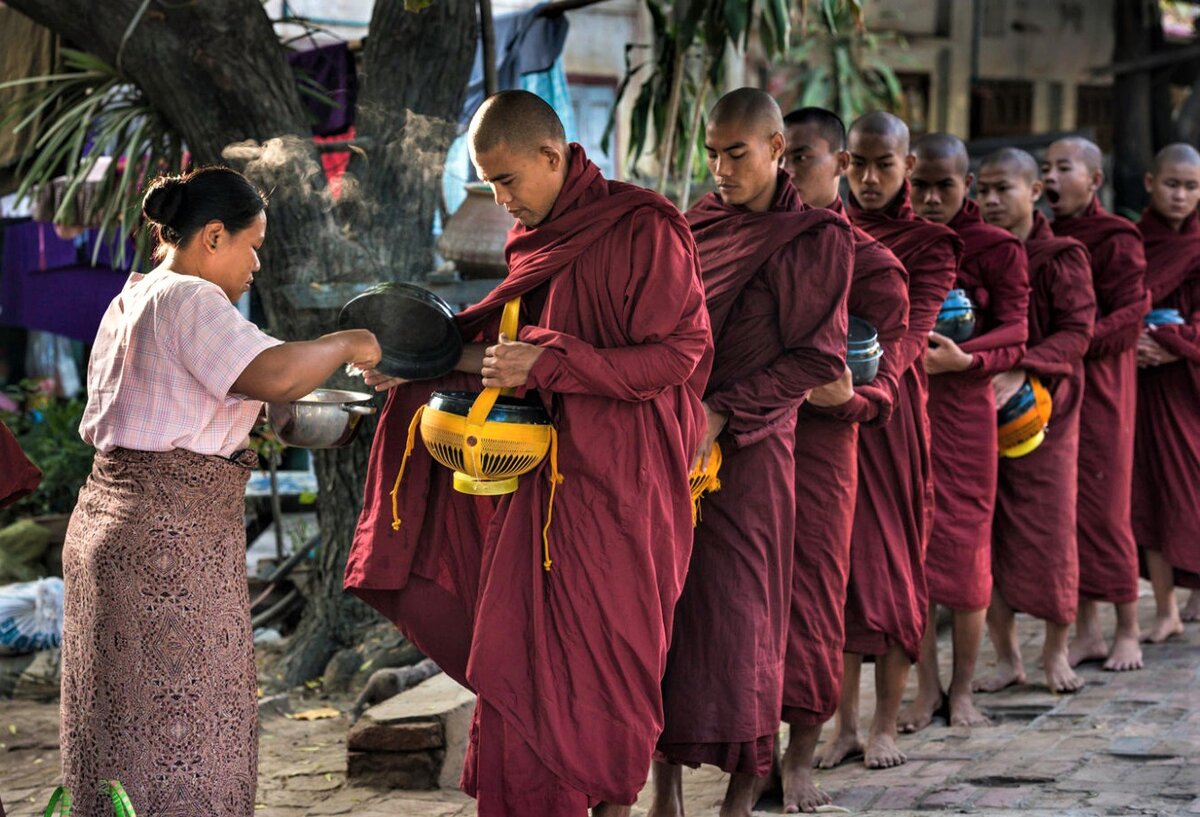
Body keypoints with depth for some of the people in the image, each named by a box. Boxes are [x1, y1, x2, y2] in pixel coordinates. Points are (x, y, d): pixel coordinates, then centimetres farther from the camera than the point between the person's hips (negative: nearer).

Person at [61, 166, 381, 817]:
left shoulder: (127, 303, 17)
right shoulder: (189, 299, -13)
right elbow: (275, 375, -27)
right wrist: (347, 344, -9)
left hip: (105, 519, 10)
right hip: (173, 538, -10)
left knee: (115, 727, 13)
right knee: (181, 739, -6)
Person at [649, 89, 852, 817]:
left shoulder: (815, 237, -5)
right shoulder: (699, 221, 11)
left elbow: (816, 359, -9)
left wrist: (723, 413, -15)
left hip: (747, 449, -5)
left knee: (735, 614, -3)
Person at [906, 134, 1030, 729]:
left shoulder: (998, 249, -1)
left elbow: (1015, 334, -10)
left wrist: (962, 357, -29)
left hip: (964, 406, -3)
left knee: (965, 546, 0)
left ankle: (962, 689, 12)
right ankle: (927, 687, 13)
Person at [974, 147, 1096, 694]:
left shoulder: (1062, 257, -3)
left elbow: (1077, 331, -12)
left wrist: (1021, 371, -25)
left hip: (1043, 408, -3)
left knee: (1049, 528, 0)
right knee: (985, 531, 2)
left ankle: (1056, 652, 16)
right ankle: (1006, 656, 12)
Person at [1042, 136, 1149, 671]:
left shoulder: (1114, 239, -6)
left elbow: (1131, 313, -13)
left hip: (1098, 388, -6)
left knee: (1104, 507, -2)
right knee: (1066, 508, 7)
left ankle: (1127, 632, 9)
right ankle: (1086, 630, 15)